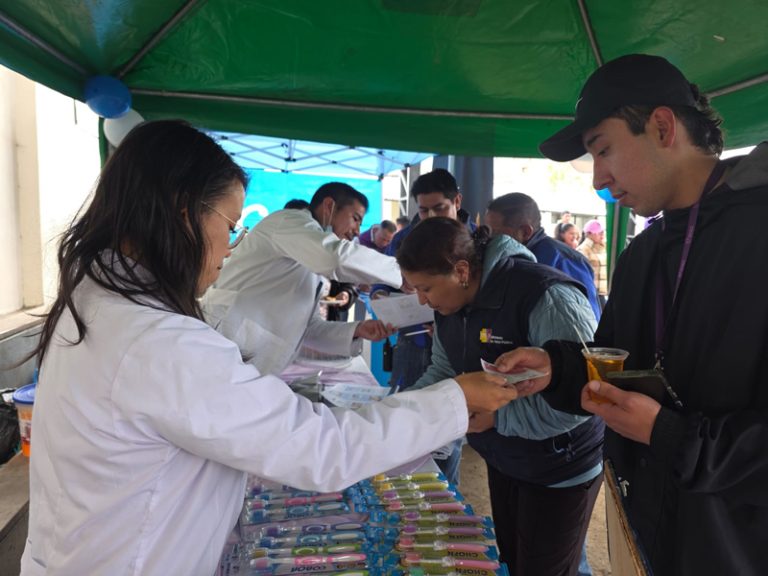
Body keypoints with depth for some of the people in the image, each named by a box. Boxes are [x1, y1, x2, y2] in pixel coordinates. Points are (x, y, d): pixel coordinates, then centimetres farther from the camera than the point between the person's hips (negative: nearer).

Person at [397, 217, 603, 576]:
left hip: (560, 469, -7)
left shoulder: (547, 298, -31)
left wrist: (496, 416, -32)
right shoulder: (448, 304, -4)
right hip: (502, 462, 8)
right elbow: (443, 371, 7)